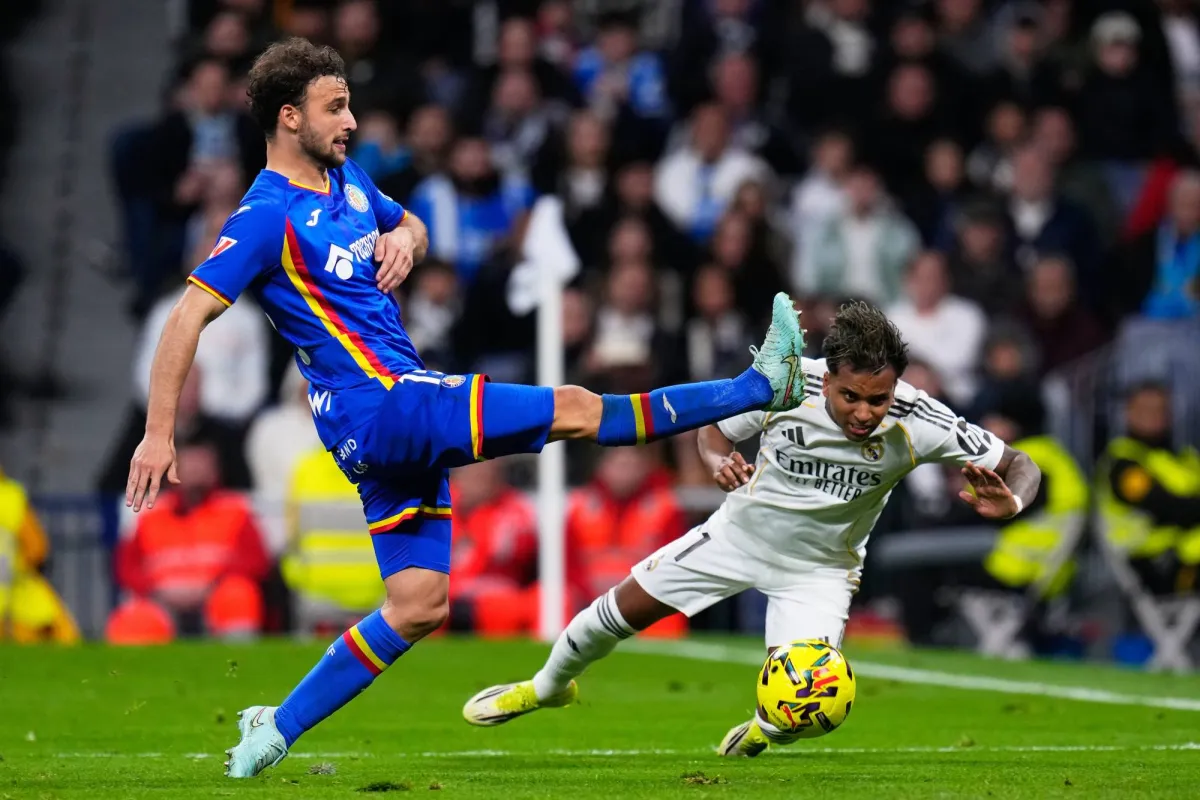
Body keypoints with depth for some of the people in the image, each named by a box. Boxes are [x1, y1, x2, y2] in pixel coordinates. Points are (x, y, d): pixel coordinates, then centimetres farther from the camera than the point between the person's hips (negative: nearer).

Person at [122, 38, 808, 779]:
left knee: (419, 607, 9)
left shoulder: (349, 181, 13)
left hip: (404, 418, 10)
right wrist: (159, 435, -20)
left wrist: (403, 239, 7)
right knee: (574, 409, -10)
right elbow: (189, 317, -15)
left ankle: (275, 732, 11)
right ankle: (760, 386, -3)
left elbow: (413, 228, 33)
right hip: (378, 405, -10)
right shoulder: (267, 216, -13)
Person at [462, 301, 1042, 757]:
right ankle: (548, 686, 38)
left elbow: (1019, 466, -23)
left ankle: (761, 734, 25)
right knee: (624, 606, 5)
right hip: (743, 529, 1)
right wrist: (718, 461, -29)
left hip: (820, 565, -1)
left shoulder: (918, 424, -30)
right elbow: (714, 429, -6)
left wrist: (1007, 502, -46)